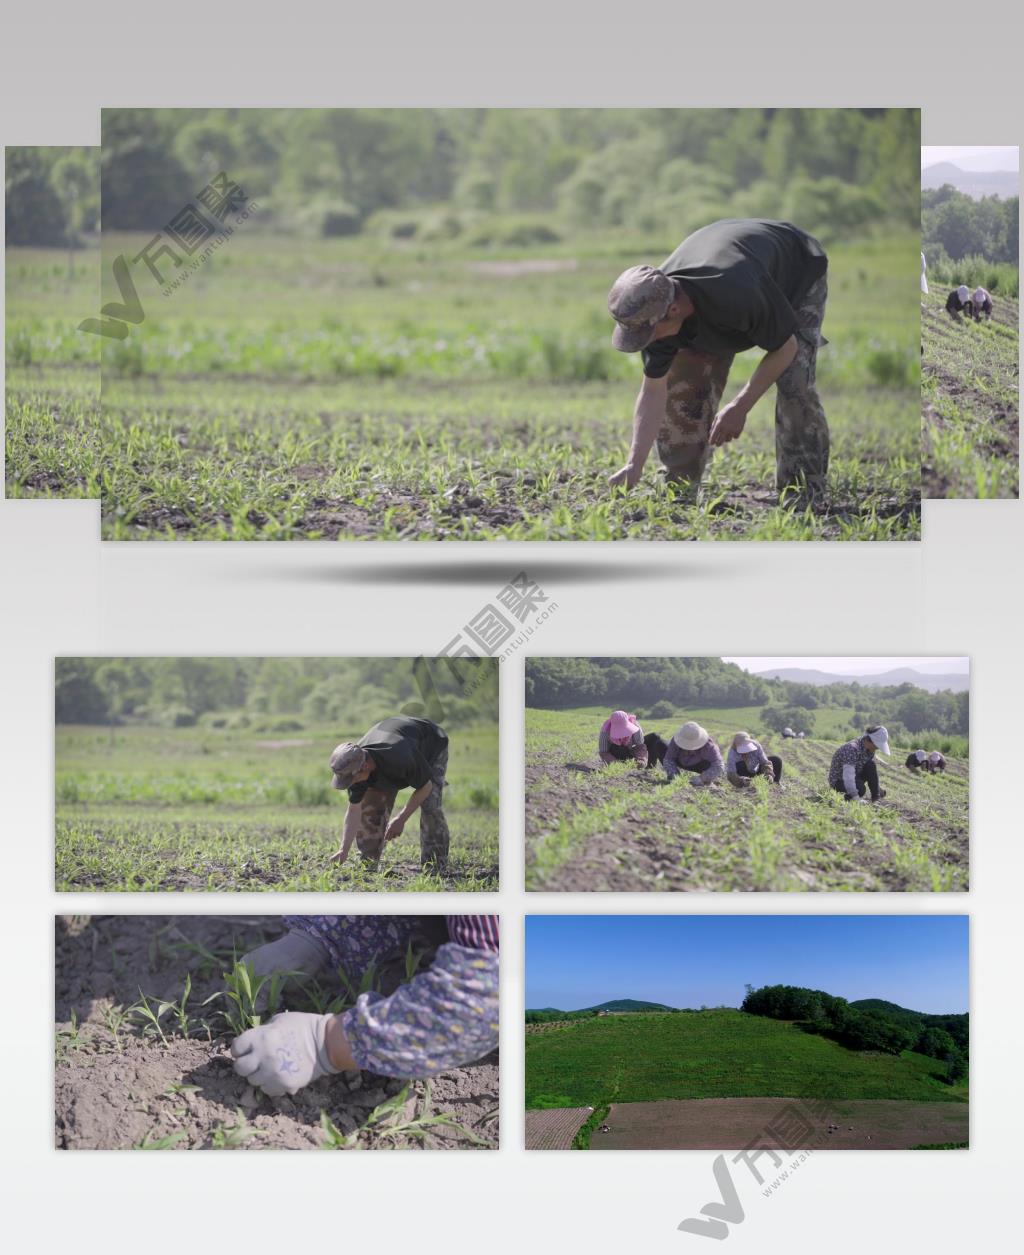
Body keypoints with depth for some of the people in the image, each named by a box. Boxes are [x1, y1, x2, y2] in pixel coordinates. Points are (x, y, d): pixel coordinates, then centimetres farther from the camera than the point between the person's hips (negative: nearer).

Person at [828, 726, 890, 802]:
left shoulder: (869, 750, -4)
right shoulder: (852, 749, -32)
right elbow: (848, 777, -38)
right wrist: (856, 798, -40)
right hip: (838, 781, -8)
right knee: (860, 789, -36)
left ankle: (876, 798, -7)